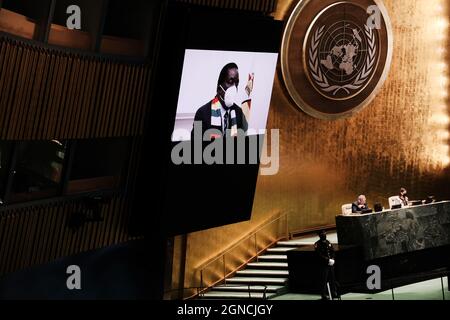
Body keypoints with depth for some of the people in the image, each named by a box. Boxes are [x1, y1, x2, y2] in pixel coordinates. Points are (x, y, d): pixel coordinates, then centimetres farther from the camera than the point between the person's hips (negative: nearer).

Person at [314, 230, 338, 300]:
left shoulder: (328, 243, 14)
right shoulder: (317, 244, -6)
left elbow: (333, 252, 13)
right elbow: (319, 255, -13)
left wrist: (332, 259, -5)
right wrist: (327, 260, -18)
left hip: (331, 264, 6)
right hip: (323, 264, -6)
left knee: (332, 279, 11)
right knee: (324, 280, -5)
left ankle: (334, 293, 21)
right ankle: (324, 295, 1)